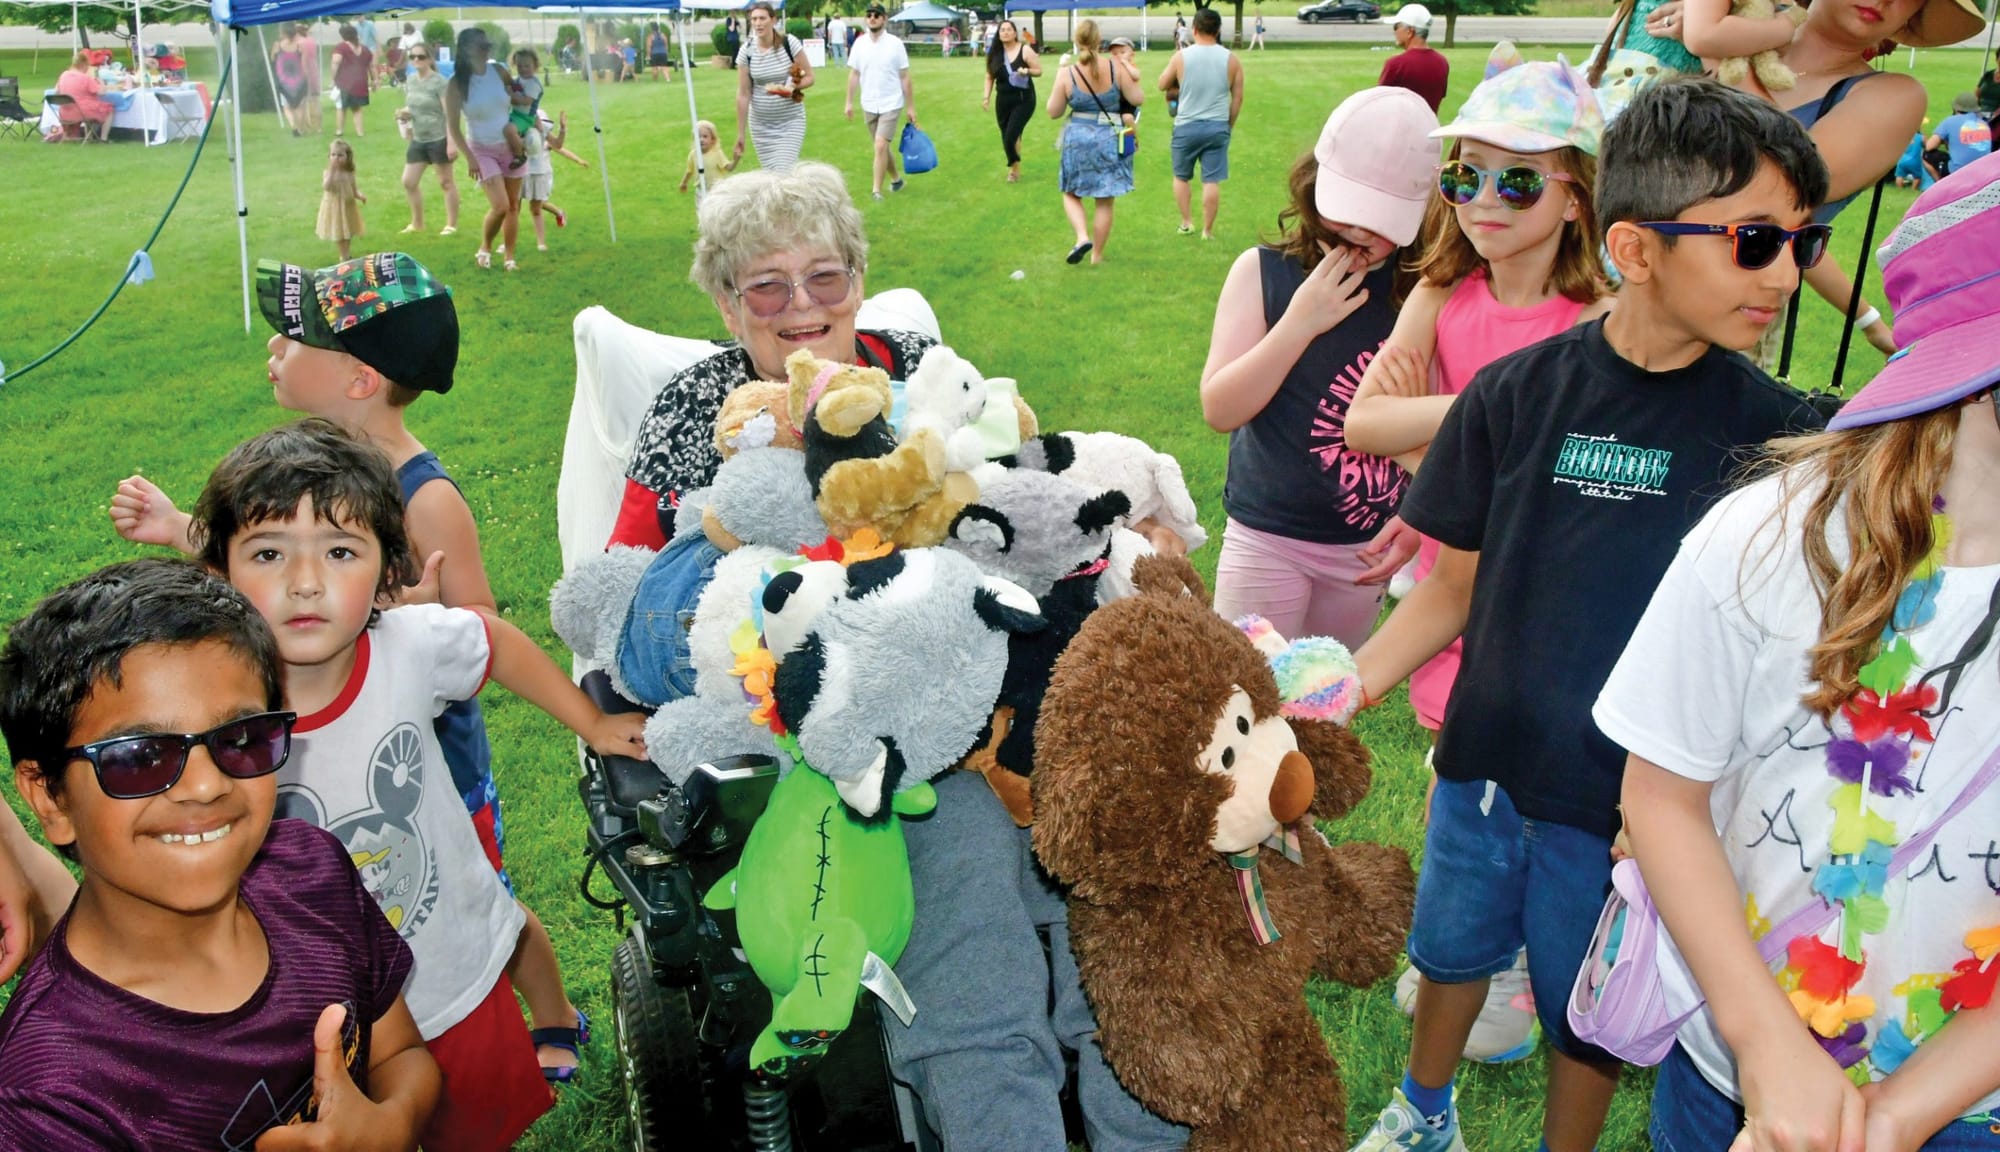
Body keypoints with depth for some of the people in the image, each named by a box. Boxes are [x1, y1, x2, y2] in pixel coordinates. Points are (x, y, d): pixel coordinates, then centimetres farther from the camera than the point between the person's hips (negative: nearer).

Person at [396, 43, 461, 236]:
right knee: (409, 182, 8)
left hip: (439, 139, -7)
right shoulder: (410, 82, 8)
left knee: (445, 182, 3)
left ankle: (452, 225, 12)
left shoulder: (439, 82, -12)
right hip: (418, 140, 7)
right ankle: (417, 223, 23)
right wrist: (403, 113, -3)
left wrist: (452, 142, -23)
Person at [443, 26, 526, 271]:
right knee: (500, 205, -15)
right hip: (482, 150, -4)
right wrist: (469, 158, -17)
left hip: (510, 146, 4)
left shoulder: (498, 71, -5)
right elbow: (453, 127, -12)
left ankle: (508, 256, 17)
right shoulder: (457, 84, -14)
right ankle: (484, 248, 10)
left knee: (514, 206, 5)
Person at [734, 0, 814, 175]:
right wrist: (741, 135, -5)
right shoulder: (747, 51, -6)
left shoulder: (789, 43, -10)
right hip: (760, 124, 2)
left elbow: (810, 77, -3)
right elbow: (743, 95, -5)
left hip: (791, 122, -2)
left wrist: (793, 87, -25)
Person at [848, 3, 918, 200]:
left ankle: (877, 190, -12)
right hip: (868, 105, 4)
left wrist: (911, 107, -3)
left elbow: (905, 78, -3)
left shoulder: (895, 43, -7)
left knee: (881, 146, -16)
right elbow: (854, 75, 8)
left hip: (891, 105, -4)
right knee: (884, 147, 14)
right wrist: (849, 102, 3)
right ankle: (895, 179, 34)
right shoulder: (860, 43, 1)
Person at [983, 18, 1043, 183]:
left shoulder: (1025, 50, -8)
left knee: (1011, 136, -14)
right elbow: (990, 77, 11)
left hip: (1023, 99, -5)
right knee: (1006, 138, 7)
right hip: (1003, 100, 5)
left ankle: (1015, 168, 7)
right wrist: (987, 97, 2)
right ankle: (1013, 167, 25)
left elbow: (1039, 70, -3)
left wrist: (1027, 71, -23)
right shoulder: (994, 54, 4)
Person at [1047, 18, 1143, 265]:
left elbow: (1054, 112, -2)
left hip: (1078, 140, 0)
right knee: (1105, 201, 11)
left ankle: (1082, 237, -6)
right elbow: (1138, 99, -2)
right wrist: (1132, 77, 15)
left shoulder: (1067, 74, -10)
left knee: (1071, 194, 18)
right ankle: (1097, 254, 16)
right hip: (1110, 140, 1)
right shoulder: (1116, 69, -9)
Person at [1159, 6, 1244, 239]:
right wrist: (1229, 125, 13)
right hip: (1218, 127, 1)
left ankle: (1186, 222, 22)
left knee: (1181, 176, 18)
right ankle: (1207, 230, 7)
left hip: (1187, 126, -1)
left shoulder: (1181, 56, -6)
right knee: (1212, 180, 3)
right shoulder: (1231, 59, -2)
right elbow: (1238, 98, 3)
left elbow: (1163, 85, 7)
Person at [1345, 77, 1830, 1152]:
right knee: (1453, 951, 23)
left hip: (1635, 809, -2)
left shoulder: (1776, 434, -11)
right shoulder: (1516, 395, -9)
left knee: (1589, 1021, 16)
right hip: (1485, 768, 2)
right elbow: (1455, 584, -1)